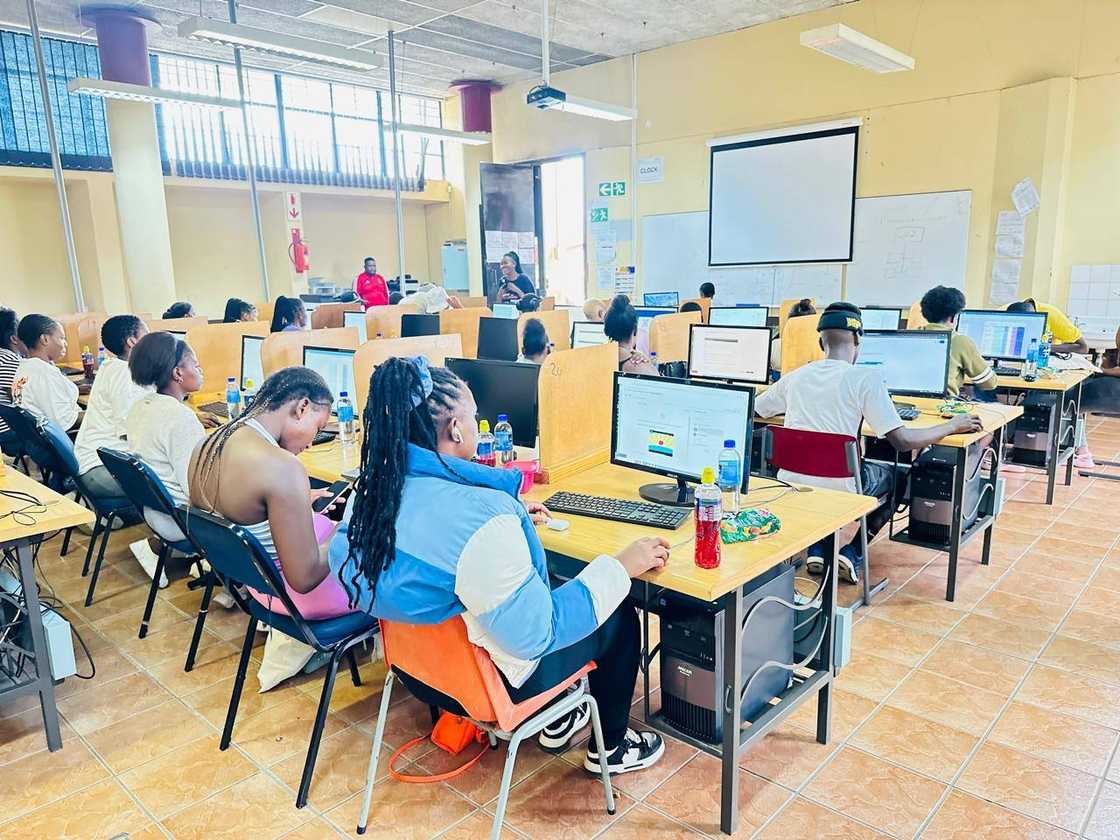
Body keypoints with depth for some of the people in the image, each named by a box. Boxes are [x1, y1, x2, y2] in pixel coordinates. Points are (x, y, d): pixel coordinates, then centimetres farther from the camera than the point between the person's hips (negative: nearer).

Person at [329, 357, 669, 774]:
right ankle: (611, 747, 35)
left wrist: (512, 514, 16)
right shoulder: (481, 517, -36)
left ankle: (556, 722, 43)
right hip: (487, 680, -7)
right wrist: (621, 566, -19)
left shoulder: (373, 490, -10)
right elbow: (536, 636, -28)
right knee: (621, 617, 14)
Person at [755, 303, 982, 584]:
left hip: (791, 485, 4)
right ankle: (852, 553, 14)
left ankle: (817, 549, 23)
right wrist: (953, 426, 4)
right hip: (837, 489, -4)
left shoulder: (795, 377, 3)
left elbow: (754, 411, 19)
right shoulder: (865, 378, -10)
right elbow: (903, 441, -12)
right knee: (896, 478, 26)